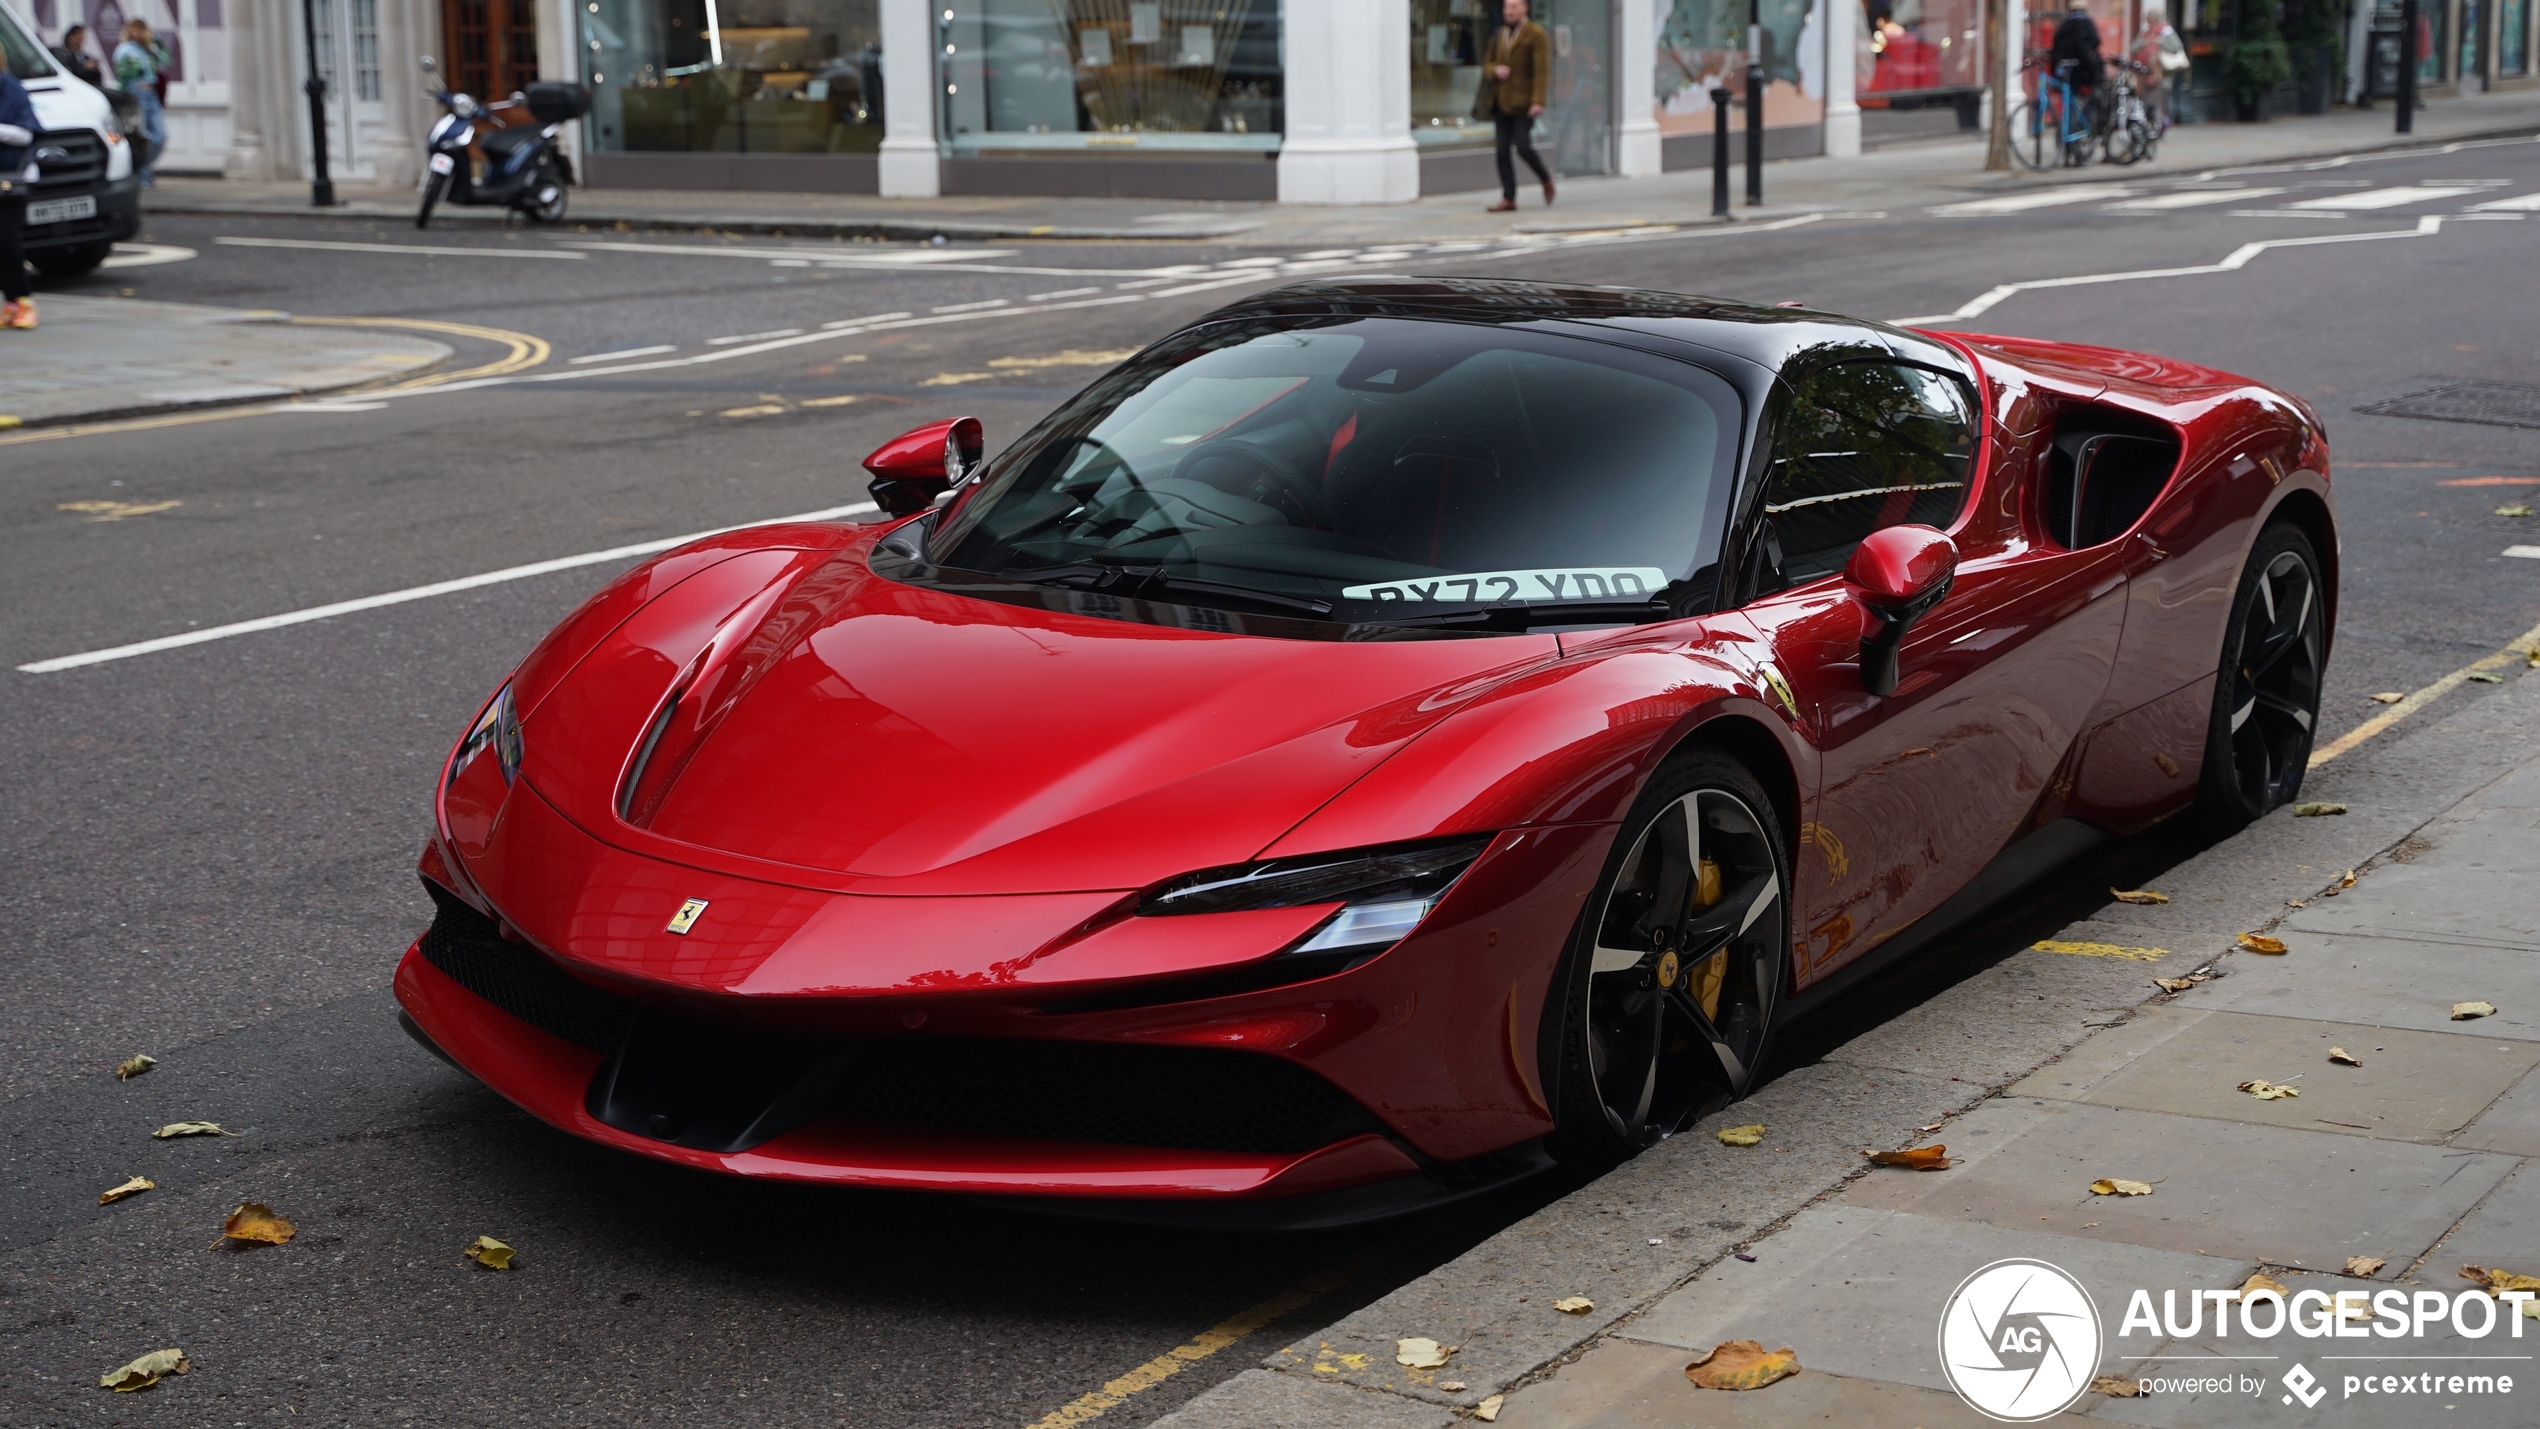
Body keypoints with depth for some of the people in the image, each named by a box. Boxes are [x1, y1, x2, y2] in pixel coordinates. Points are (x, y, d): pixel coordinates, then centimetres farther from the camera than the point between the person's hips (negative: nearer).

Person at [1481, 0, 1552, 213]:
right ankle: (1508, 199, 2)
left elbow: (1541, 69, -10)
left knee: (1523, 147, -11)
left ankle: (1546, 179, 17)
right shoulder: (1499, 34, 16)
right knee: (1502, 151, 0)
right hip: (1500, 101, 6)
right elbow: (1487, 64, 19)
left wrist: (1538, 101, -19)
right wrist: (1496, 70, -6)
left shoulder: (1536, 34, -4)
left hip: (1522, 102, -6)